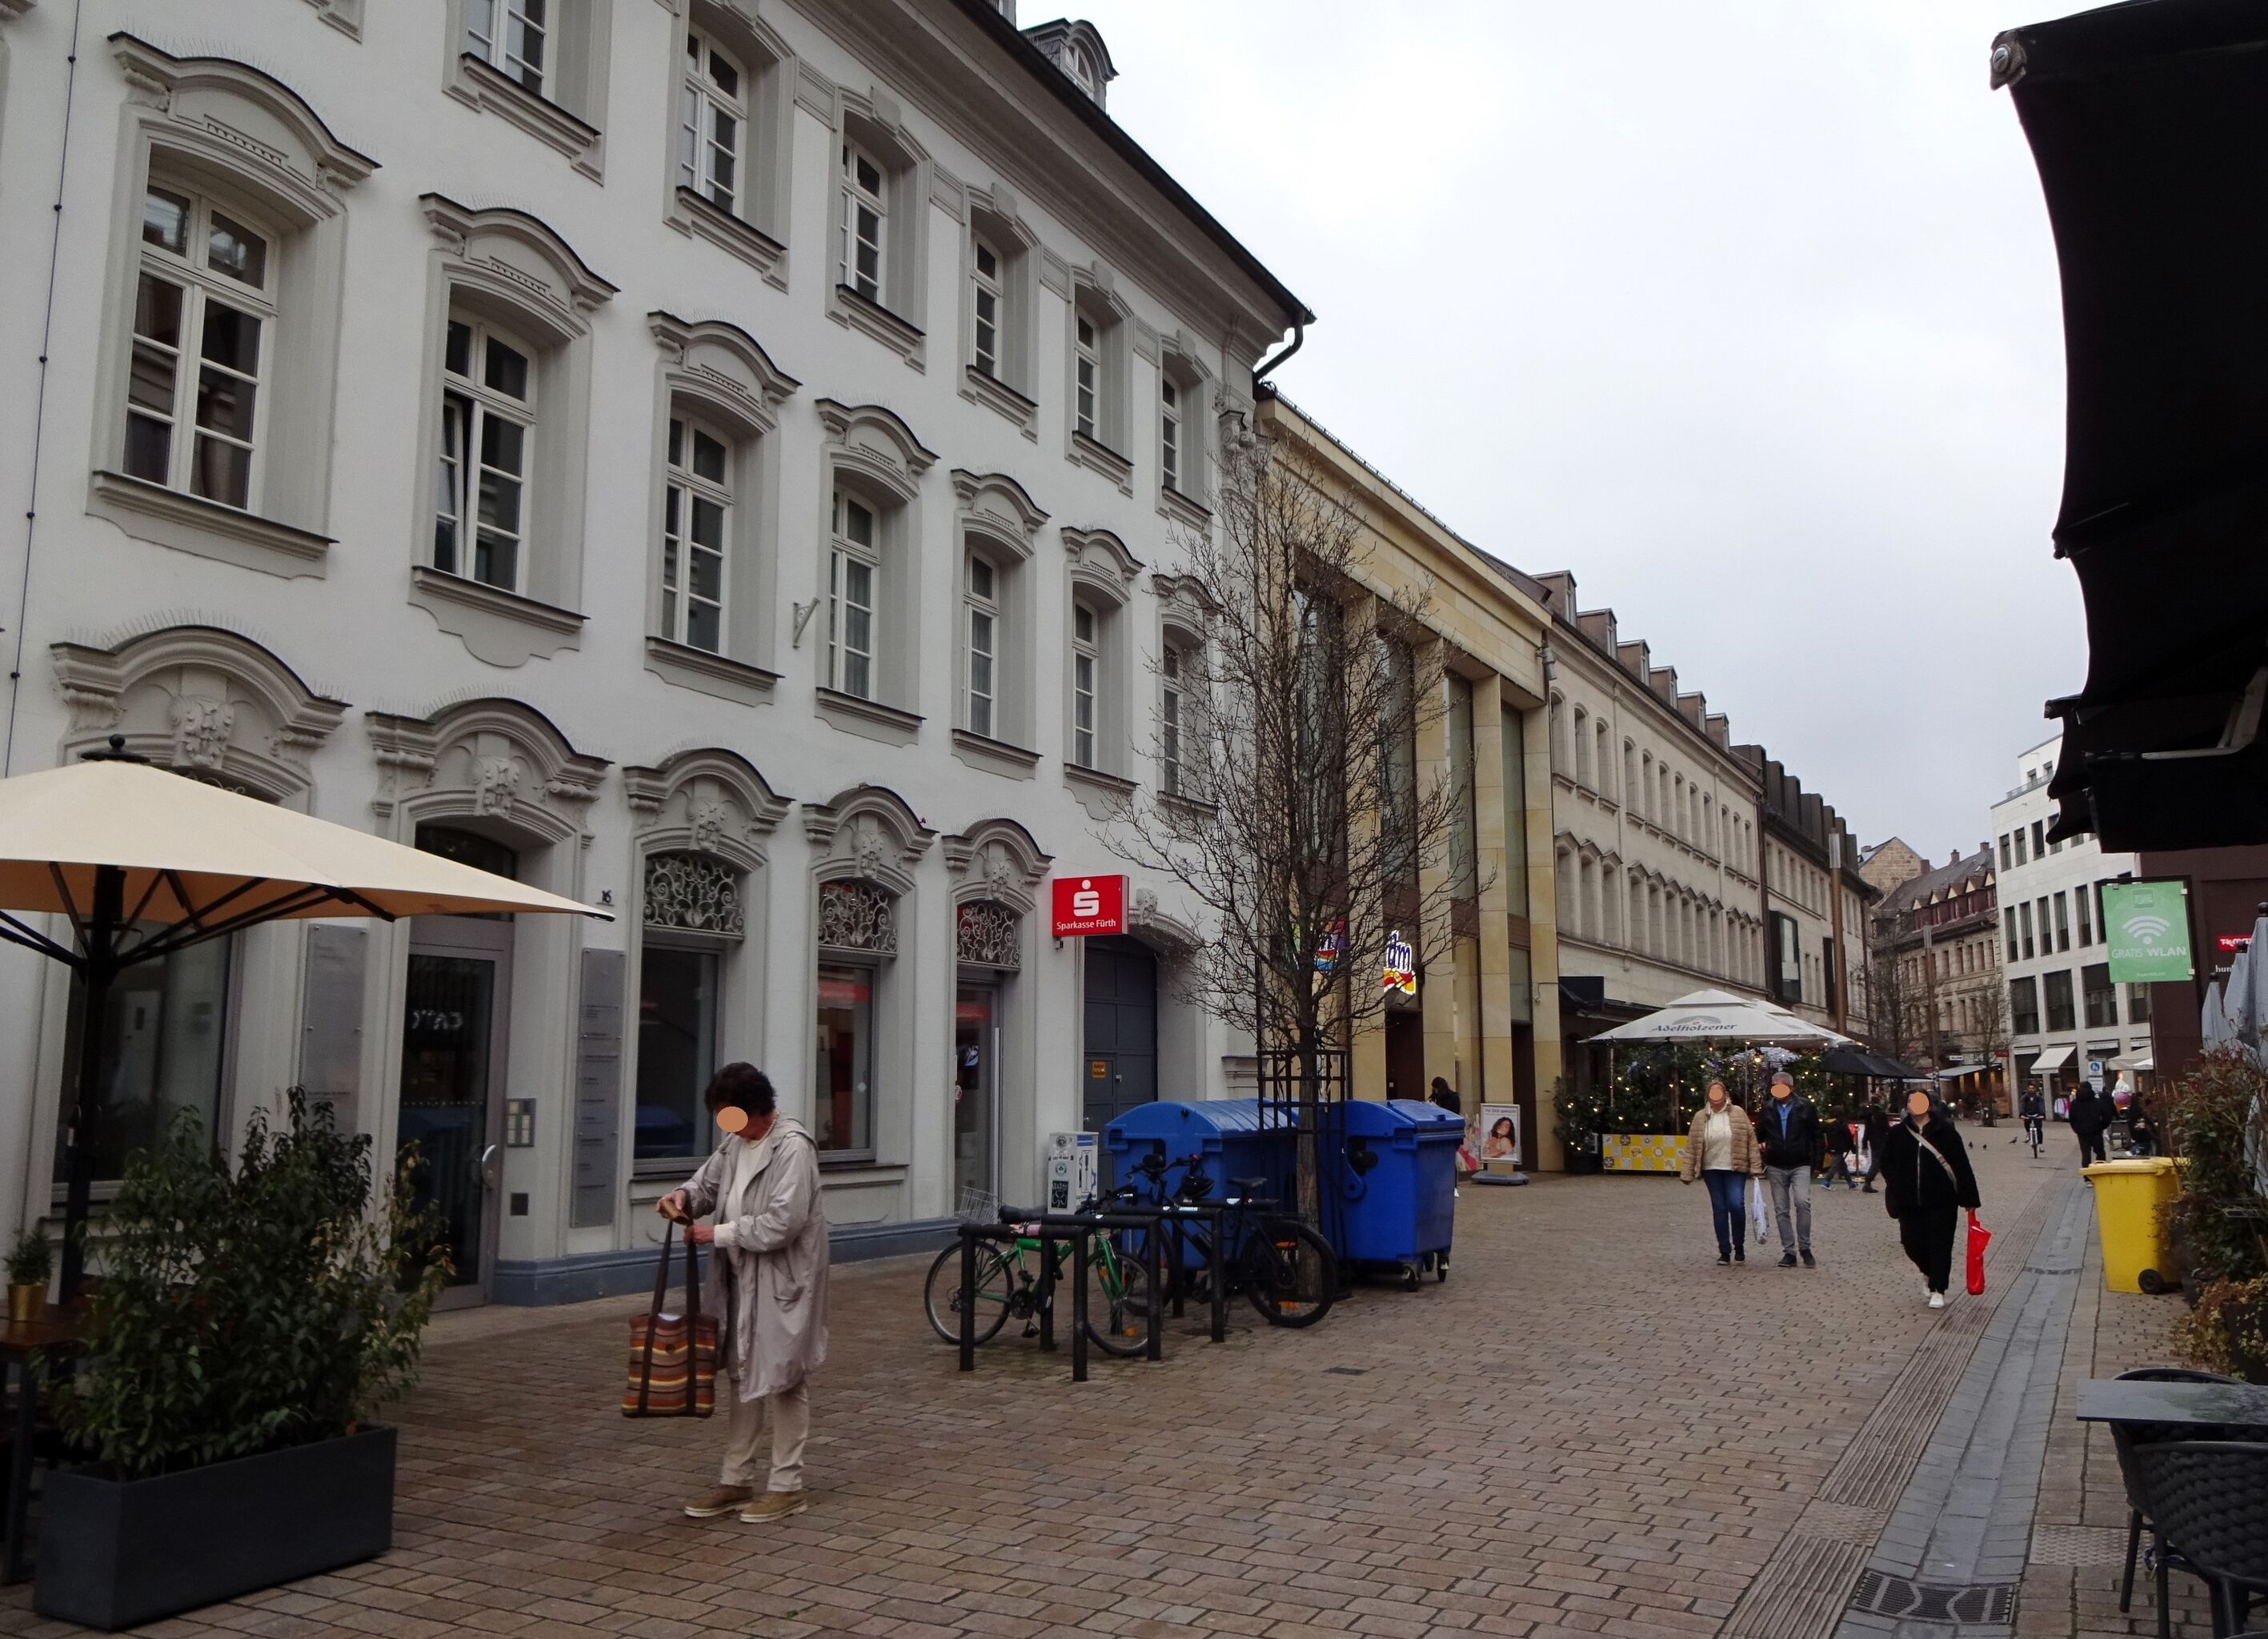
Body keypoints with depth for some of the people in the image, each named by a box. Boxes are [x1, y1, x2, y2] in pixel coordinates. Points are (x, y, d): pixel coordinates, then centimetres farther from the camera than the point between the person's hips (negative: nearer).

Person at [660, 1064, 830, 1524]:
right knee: (743, 1376, 15)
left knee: (782, 1380, 2)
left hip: (783, 1282, -8)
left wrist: (718, 1234, -18)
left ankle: (787, 1486, 14)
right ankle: (736, 1481, 26)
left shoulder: (793, 1146, -19)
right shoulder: (737, 1143, 7)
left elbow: (782, 1224, -24)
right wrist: (684, 1196, -4)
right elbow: (710, 1181, 19)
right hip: (743, 1280, 8)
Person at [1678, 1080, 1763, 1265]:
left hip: (1735, 1169, -2)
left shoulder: (1738, 1113, 1)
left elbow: (1751, 1140, -1)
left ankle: (1739, 1246, 7)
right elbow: (1691, 1146, 6)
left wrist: (1756, 1167, -7)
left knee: (1736, 1204, -14)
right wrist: (1688, 1172, 3)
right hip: (1712, 1170, 2)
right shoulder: (1700, 1117, 5)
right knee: (1719, 1209, 4)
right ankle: (1724, 1251, 12)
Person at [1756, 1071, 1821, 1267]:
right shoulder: (1768, 1109, 7)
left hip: (1800, 1166, -3)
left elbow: (1815, 1134, 4)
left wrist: (1815, 1159, 0)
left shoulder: (1804, 1106, 1)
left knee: (1802, 1203, -20)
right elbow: (1759, 1134, 15)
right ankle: (1789, 1252, 10)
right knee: (1781, 1210, 3)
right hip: (1776, 1168, 3)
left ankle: (1805, 1248, -6)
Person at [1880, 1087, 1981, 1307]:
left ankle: (1937, 1290, 12)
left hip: (1941, 1200, -2)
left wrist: (1969, 1198, -2)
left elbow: (1962, 1165, -1)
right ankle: (1930, 1273, 34)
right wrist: (1896, 1187, -7)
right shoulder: (1898, 1134, 4)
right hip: (1909, 1203, 2)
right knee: (1912, 1243, 4)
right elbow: (1887, 1164, 9)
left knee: (1940, 1244, 0)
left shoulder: (1945, 1132, -3)